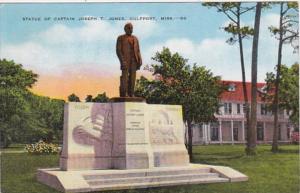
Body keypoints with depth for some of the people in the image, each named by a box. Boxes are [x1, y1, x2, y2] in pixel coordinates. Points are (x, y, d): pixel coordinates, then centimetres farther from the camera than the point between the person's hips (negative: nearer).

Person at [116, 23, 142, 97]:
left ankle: (131, 94, 2)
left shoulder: (135, 38, 16)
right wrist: (122, 61, -18)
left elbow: (138, 51, 14)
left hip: (134, 60, 5)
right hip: (125, 60, -4)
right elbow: (118, 50, -5)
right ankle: (123, 95, -10)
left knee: (132, 77, 0)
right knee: (124, 77, -11)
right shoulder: (120, 38, 2)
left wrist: (140, 60, -1)